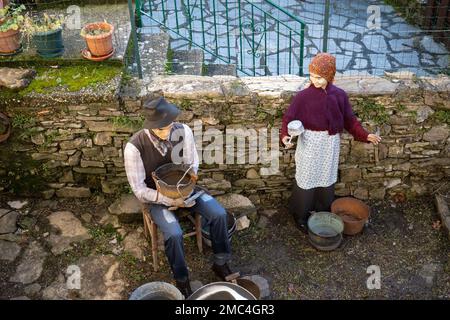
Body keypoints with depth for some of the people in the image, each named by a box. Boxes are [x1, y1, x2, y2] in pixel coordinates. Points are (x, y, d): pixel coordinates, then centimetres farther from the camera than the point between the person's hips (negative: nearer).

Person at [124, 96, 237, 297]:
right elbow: (139, 190, -19)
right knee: (174, 233, -28)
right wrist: (170, 200, -28)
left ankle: (221, 264, 8)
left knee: (219, 214, -16)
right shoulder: (134, 147, -27)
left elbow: (192, 165, -2)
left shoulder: (183, 131, -17)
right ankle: (182, 281, 1)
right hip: (156, 196, -3)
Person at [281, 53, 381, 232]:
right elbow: (289, 118, -11)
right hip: (310, 144, -3)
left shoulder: (339, 95, -5)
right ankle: (300, 215, 26)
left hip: (330, 145, 3)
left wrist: (365, 135, -5)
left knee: (327, 178, 17)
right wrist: (285, 136, -28)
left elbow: (349, 119, 3)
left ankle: (324, 212, 38)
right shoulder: (303, 96, -14)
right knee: (307, 179, 8)